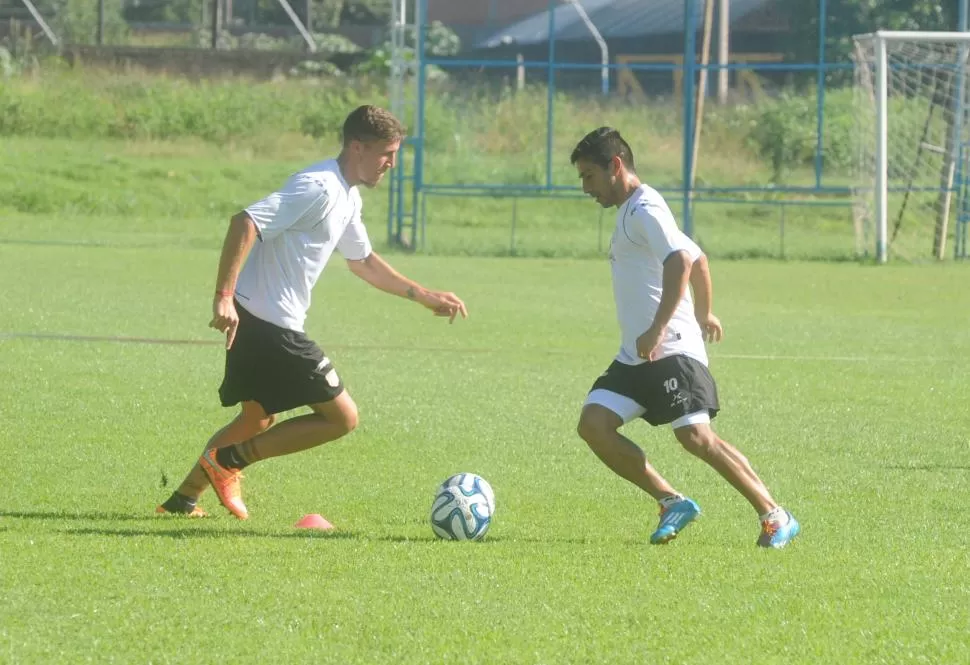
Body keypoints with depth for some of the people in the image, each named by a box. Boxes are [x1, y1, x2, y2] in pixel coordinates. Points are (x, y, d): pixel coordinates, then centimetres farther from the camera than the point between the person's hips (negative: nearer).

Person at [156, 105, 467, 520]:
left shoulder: (347, 197, 15)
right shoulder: (318, 188, -18)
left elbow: (362, 261, 30)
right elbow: (245, 223, -27)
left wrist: (423, 296, 28)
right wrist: (224, 296, -33)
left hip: (258, 322, 10)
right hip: (269, 325, -10)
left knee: (259, 419, 26)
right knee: (342, 417, -5)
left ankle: (184, 499, 31)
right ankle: (228, 461, -4)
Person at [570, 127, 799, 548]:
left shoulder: (643, 210, -9)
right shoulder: (630, 212, 22)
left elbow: (681, 261, -26)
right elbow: (698, 259, 33)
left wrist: (658, 330, -30)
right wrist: (703, 314, 47)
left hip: (671, 350, -10)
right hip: (636, 356, 10)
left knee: (695, 436, -17)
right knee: (593, 423, -5)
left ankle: (775, 518, -7)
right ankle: (673, 503, -1)